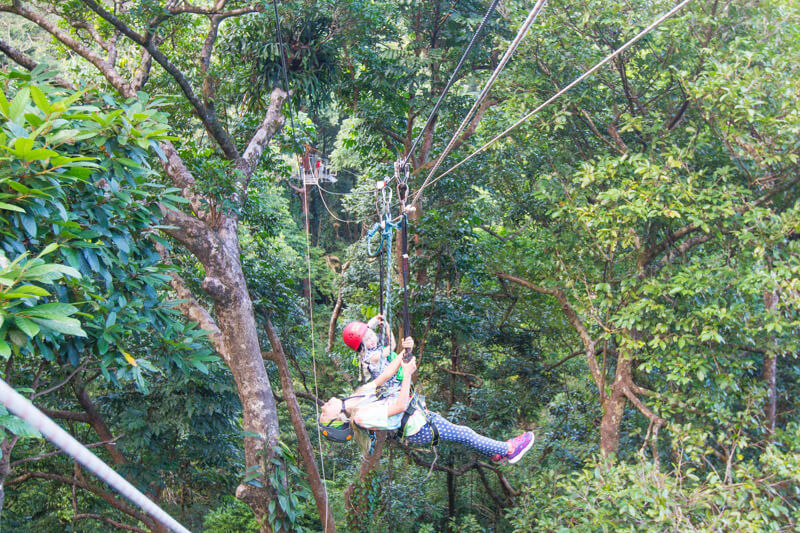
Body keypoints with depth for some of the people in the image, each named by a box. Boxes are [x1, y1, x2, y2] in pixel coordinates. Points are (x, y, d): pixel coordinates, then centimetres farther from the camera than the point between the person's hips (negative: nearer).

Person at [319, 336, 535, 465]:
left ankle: (495, 453, 40)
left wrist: (404, 352, -11)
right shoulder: (361, 416, -30)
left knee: (463, 432, 19)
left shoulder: (356, 396, -3)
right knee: (465, 435, 4)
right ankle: (508, 450, 23)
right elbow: (400, 406, -33)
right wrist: (407, 373, -32)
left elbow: (385, 375, -3)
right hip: (420, 428, -8)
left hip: (420, 413, 8)